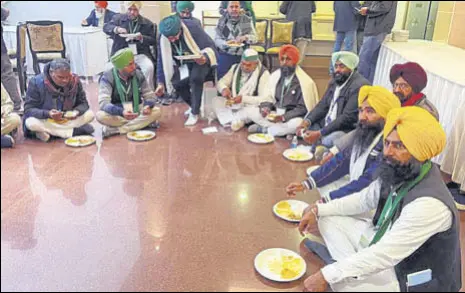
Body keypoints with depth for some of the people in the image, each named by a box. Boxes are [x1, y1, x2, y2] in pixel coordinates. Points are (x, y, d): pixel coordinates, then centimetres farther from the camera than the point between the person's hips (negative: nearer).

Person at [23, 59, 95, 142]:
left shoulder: (75, 81, -10)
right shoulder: (36, 82, -18)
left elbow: (83, 103, -2)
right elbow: (28, 109, -19)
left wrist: (76, 111, -27)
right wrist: (48, 114, -39)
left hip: (68, 119, 3)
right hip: (45, 121, -2)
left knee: (90, 114, -19)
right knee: (31, 123, -36)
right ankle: (76, 131, -28)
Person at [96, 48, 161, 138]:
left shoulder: (138, 74, -4)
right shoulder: (108, 77, -15)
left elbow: (149, 95, 2)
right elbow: (103, 103, -25)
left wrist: (148, 106, -24)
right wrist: (121, 112, -45)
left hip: (137, 112, 4)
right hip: (117, 114, -3)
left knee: (156, 111, -24)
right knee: (100, 115, -32)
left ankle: (114, 130, -26)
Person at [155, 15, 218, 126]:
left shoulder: (193, 28, -27)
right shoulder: (163, 38, -14)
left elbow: (211, 47, -23)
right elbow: (162, 60, -6)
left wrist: (205, 58, -46)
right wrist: (161, 83, -7)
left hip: (200, 61, -5)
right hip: (183, 64, 5)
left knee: (196, 78, -32)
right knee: (177, 83, -18)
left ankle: (195, 112, -16)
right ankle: (194, 105, 11)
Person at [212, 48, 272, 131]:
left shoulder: (263, 73, -14)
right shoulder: (235, 68, 2)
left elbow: (264, 99, -21)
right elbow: (221, 82, 4)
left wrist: (243, 98, -33)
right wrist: (224, 89, -22)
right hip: (233, 104, 5)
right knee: (216, 100, -16)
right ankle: (237, 120, -28)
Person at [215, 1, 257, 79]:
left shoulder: (247, 20, 3)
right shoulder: (222, 20, 1)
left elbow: (254, 37, 2)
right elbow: (217, 39, -2)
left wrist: (246, 37, -20)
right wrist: (225, 43, -23)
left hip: (243, 56, 1)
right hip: (225, 55, -1)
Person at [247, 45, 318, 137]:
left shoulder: (304, 81, -12)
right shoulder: (275, 76, 5)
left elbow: (303, 108, -14)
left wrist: (283, 117, -26)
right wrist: (266, 108, -15)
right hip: (275, 114, 5)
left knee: (296, 124, -39)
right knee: (251, 112, -14)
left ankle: (264, 129, -16)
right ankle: (284, 130, -19)